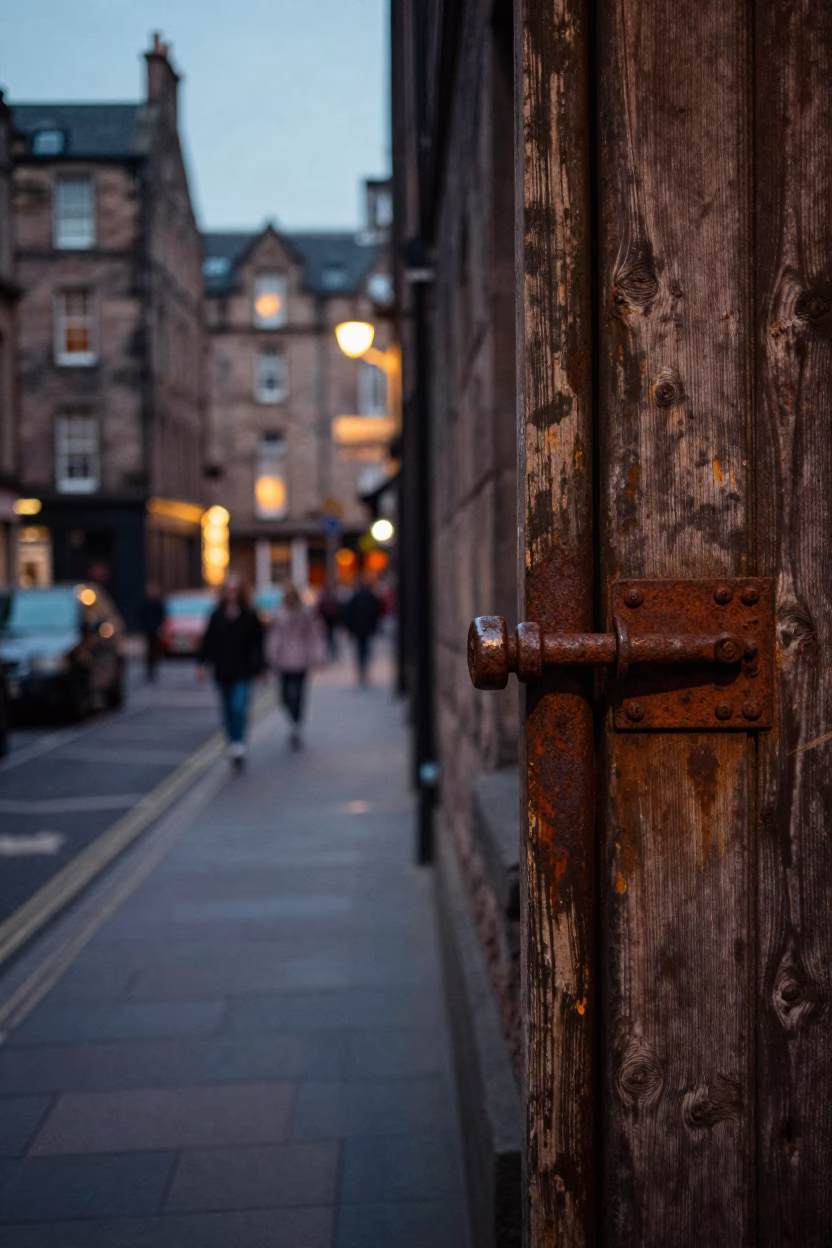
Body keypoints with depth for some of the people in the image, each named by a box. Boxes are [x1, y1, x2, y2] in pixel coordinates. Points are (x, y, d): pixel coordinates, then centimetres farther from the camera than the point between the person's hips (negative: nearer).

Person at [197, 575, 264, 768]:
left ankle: (239, 744, -10)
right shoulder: (217, 616, 4)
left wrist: (259, 668, -3)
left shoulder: (250, 617, -2)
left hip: (242, 672, -3)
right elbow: (208, 641, 6)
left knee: (239, 707, -17)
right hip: (222, 672, 3)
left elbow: (258, 644, 0)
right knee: (228, 710, 10)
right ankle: (233, 745, 23)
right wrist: (202, 663, -1)